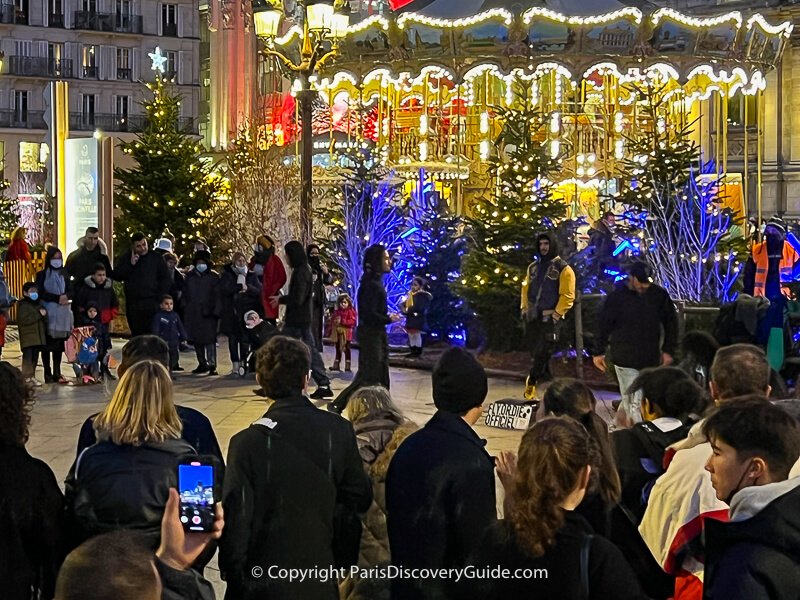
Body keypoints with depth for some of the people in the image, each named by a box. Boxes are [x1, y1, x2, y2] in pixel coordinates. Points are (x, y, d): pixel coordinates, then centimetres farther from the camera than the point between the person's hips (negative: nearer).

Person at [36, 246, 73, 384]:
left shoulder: (64, 275, 15)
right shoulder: (42, 275, 2)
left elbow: (70, 291, 9)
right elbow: (41, 293, -7)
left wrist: (65, 296, -14)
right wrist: (58, 298, -14)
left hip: (62, 315, 3)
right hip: (48, 313, -3)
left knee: (59, 344, 3)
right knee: (47, 345, -3)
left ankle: (57, 373, 7)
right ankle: (48, 374, 2)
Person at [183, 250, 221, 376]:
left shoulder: (213, 277, 0)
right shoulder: (190, 276, 11)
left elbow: (217, 295, -3)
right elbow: (185, 294, 15)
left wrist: (216, 311, -10)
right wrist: (186, 309, 8)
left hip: (208, 312, -4)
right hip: (193, 314, 4)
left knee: (209, 339, -10)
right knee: (197, 339, 8)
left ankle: (212, 365, -10)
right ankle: (202, 364, 17)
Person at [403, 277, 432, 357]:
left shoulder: (421, 295, -12)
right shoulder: (410, 294, 15)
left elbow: (418, 307, -22)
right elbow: (404, 304, 17)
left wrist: (408, 310, -15)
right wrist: (404, 310, -6)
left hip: (417, 318, -9)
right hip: (410, 318, 9)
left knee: (416, 334, -5)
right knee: (410, 334, 11)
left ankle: (418, 351, 1)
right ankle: (413, 351, 18)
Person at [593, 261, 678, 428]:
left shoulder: (659, 295, -1)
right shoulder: (617, 297, -8)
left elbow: (671, 322, 9)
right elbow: (604, 325, 1)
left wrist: (668, 350, 7)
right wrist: (599, 352, 5)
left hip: (650, 358, 3)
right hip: (625, 359, -3)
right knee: (634, 401, -6)